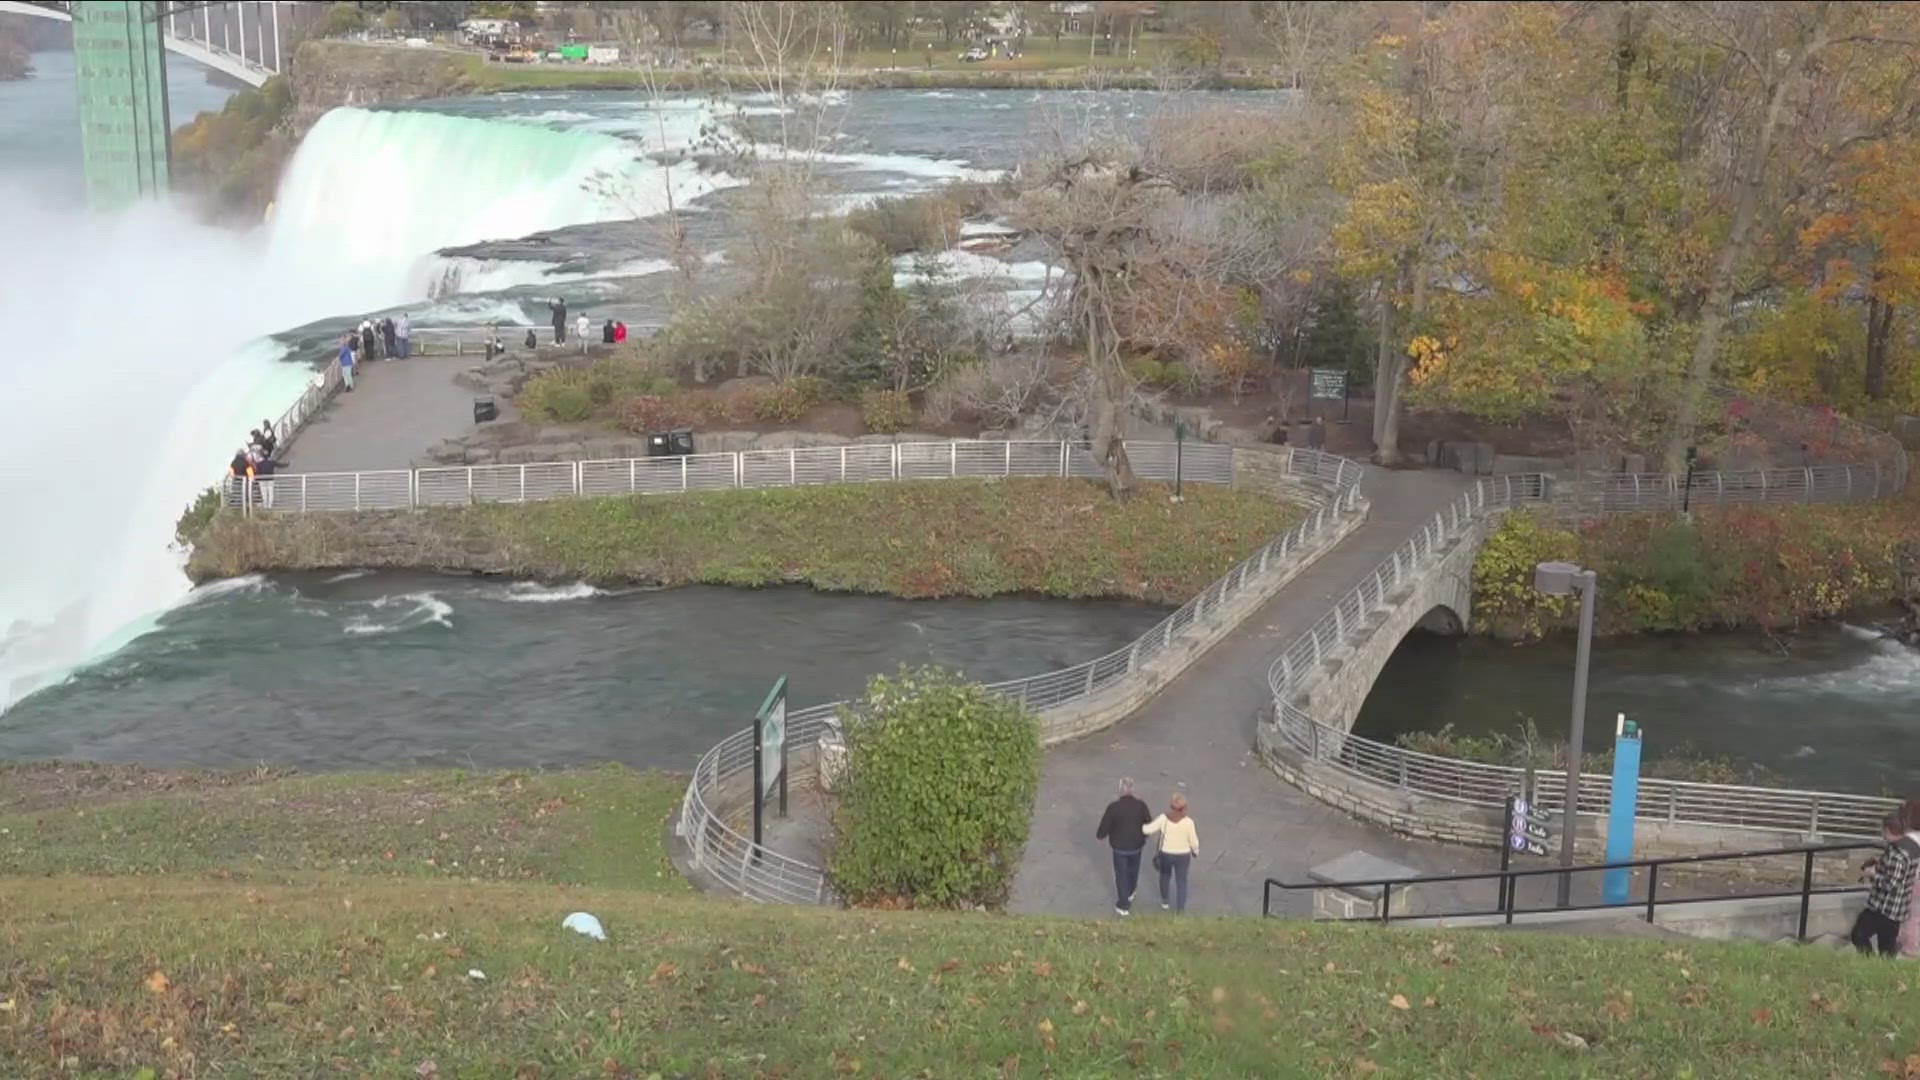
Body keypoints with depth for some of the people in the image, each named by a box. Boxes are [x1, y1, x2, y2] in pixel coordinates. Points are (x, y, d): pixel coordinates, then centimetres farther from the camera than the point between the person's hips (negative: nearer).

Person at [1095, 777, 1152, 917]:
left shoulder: (1113, 807, -24)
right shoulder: (1141, 805, -18)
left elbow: (1104, 829, -17)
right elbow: (1148, 827, -7)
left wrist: (1099, 835, 7)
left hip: (1119, 847, -2)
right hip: (1136, 846, 2)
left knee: (1121, 874, 15)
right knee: (1133, 871, 28)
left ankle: (1123, 906, 20)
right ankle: (1130, 893, 52)